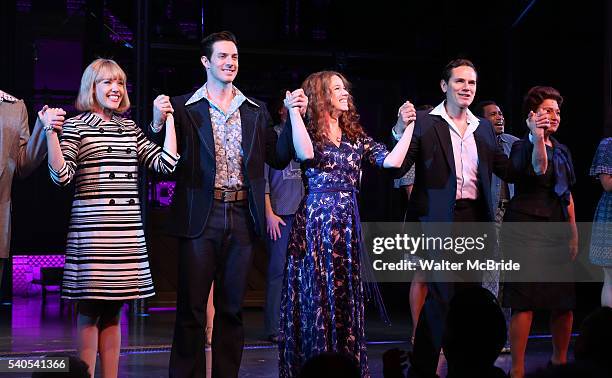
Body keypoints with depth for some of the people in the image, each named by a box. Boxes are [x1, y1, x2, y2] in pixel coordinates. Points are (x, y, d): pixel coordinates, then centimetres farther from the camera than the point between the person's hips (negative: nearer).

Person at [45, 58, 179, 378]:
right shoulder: (75, 126, 1)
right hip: (91, 228, -5)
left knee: (113, 311, 10)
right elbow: (61, 176, -9)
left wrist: (169, 120, 9)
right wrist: (50, 132, -18)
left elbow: (166, 163, 7)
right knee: (89, 311, -2)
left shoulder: (130, 129, 16)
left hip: (128, 231, 5)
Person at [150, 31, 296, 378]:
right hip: (201, 217, -3)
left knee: (232, 308, 10)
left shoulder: (256, 111, 12)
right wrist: (158, 123, -18)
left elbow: (278, 159, 9)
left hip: (242, 218, 3)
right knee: (191, 308, 0)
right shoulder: (182, 108, 2)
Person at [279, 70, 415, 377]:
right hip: (315, 222, -5)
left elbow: (390, 161, 2)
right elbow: (306, 154, -25)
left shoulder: (356, 136, 13)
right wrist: (293, 112, -24)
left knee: (345, 297, 8)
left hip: (347, 224, 5)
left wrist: (408, 127, 2)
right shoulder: (308, 131, -1)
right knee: (316, 297, -1)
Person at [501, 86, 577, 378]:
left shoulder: (562, 151, 17)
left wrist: (573, 233, 17)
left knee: (565, 301, 7)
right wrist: (537, 136, -31)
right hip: (526, 230, -7)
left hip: (557, 232, 7)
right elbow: (538, 170, -25)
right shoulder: (522, 147, -4)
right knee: (525, 301, -9)